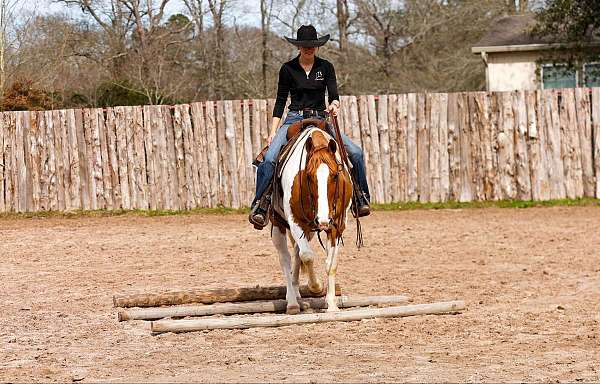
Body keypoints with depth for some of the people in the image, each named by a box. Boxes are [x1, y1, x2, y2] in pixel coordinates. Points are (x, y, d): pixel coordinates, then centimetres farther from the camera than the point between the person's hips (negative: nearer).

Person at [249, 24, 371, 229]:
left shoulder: (326, 67, 4)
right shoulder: (288, 69, 2)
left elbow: (334, 94, -4)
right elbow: (280, 101, 6)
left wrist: (334, 104, -29)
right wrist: (273, 131, 0)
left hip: (320, 119, 1)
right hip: (294, 120, -1)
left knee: (356, 153, -17)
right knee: (268, 158, -25)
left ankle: (361, 198, -1)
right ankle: (259, 207, -21)